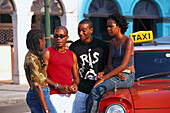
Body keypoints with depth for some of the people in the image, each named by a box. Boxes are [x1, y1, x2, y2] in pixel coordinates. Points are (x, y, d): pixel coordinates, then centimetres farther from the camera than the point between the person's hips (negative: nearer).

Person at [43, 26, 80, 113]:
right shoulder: (48, 52, 2)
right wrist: (58, 86, -14)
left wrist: (75, 85, -2)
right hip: (55, 95, -5)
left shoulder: (72, 55, 16)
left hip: (70, 95, 5)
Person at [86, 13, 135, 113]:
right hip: (115, 74, 7)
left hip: (128, 77, -7)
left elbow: (123, 65, -18)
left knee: (96, 91, -28)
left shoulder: (128, 42, -11)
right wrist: (116, 73, -12)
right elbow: (109, 63, 12)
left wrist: (104, 78, -22)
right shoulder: (113, 42, 14)